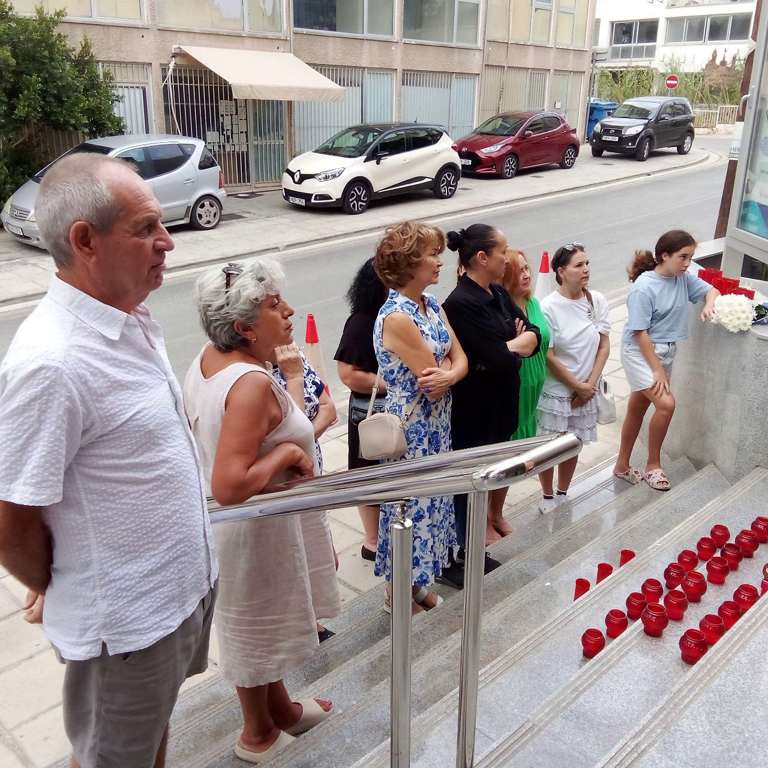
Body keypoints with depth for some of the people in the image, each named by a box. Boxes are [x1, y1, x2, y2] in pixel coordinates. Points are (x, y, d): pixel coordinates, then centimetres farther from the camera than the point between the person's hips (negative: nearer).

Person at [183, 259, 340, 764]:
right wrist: (287, 453, -25)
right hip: (259, 527, -9)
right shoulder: (253, 384, -31)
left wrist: (288, 379, 8)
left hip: (241, 522, 9)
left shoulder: (208, 360, -2)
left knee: (266, 624, 27)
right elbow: (231, 485, -35)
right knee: (256, 630, 15)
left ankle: (281, 707, 50)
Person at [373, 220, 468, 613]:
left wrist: (447, 374, -21)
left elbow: (460, 360, 0)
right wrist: (450, 366, -3)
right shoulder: (396, 317, -25)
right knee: (409, 504, 8)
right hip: (410, 430, -8)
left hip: (437, 425, 8)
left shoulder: (431, 303, 3)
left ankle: (417, 582, 39)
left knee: (429, 500, 19)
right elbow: (432, 382, -23)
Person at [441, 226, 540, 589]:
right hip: (472, 411, -9)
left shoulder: (498, 294, 7)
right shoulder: (461, 304, -22)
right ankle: (452, 559, 21)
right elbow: (498, 359, -26)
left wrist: (507, 347, -15)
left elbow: (533, 335, 3)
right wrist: (518, 345, -5)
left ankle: (470, 550, 35)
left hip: (498, 406, 9)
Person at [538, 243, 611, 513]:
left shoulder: (597, 301, -4)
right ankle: (547, 496, 30)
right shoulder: (549, 307, -17)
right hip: (555, 391, -4)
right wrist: (578, 386, -10)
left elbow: (604, 346, 1)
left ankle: (563, 493, 37)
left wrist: (590, 384, -7)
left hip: (585, 391, 4)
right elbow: (549, 357, -15)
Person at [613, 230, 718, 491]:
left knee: (637, 409, 16)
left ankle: (622, 466, 30)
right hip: (639, 352, -7)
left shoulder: (683, 278, -1)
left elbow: (711, 290, 13)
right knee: (666, 403, -18)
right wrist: (658, 370, -18)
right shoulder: (644, 288, -21)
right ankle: (653, 465, 2)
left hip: (665, 351, 7)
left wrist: (709, 304, -12)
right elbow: (640, 333, -20)